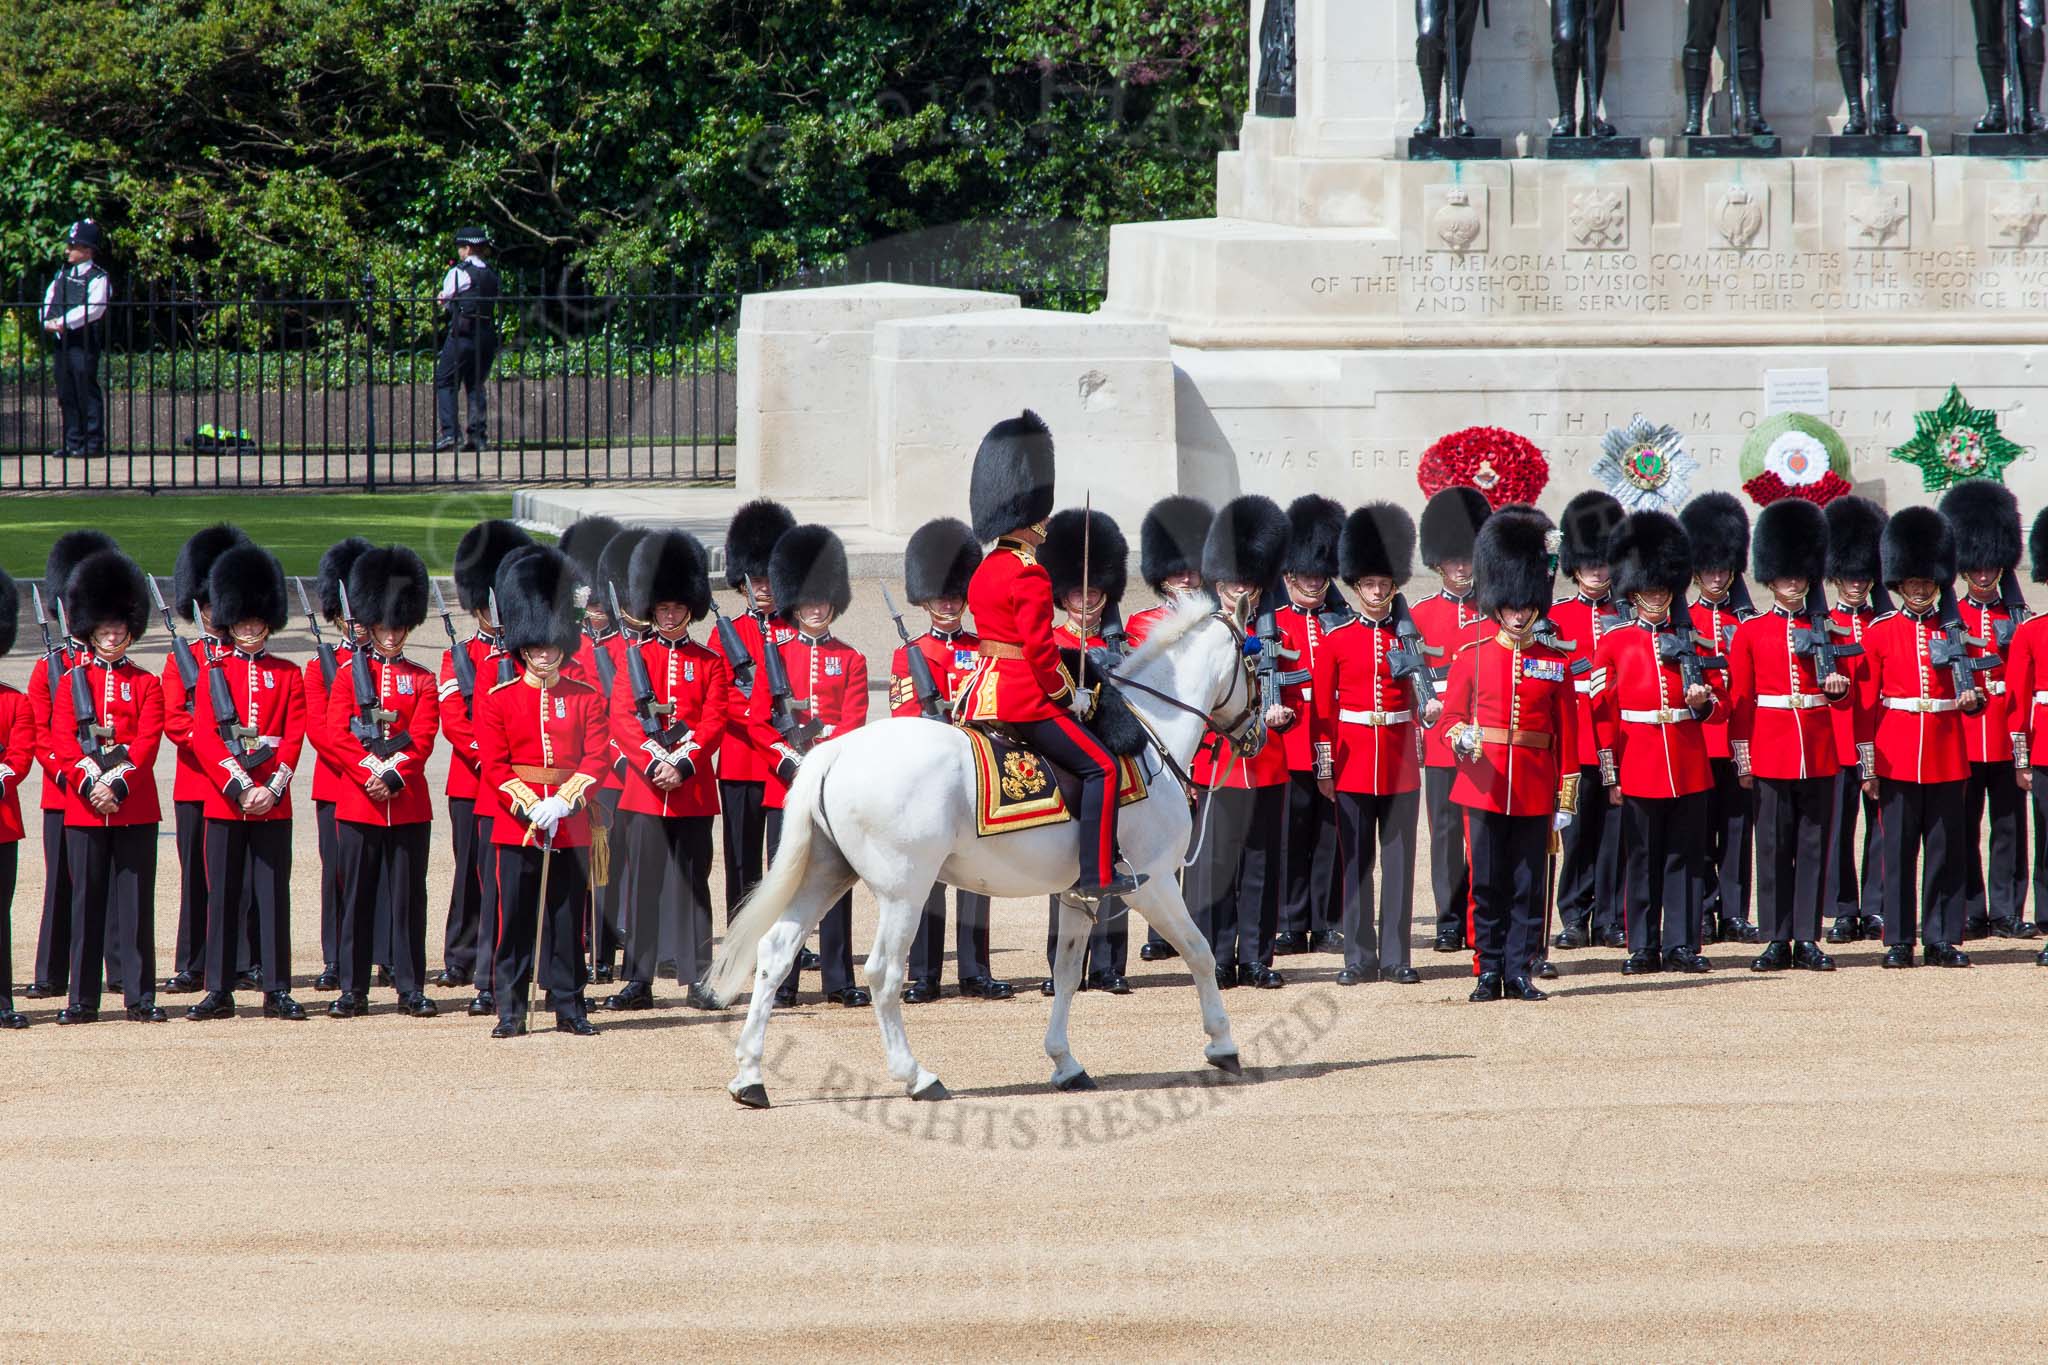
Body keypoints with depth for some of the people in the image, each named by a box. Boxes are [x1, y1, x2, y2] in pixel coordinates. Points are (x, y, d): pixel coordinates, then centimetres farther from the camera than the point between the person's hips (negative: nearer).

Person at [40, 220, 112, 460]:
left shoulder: (98, 279, -6)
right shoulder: (63, 274, 17)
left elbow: (92, 309, -18)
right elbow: (48, 300, 12)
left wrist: (63, 322, -20)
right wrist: (48, 322, -7)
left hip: (85, 343, -7)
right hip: (62, 342, 7)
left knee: (87, 393, -6)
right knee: (66, 395, 9)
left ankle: (94, 443, -3)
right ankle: (73, 442, 15)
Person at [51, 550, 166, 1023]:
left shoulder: (146, 684, 6)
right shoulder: (73, 683, 8)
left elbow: (148, 742, -5)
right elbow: (62, 743, -2)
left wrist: (117, 786, -17)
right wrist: (90, 785, -16)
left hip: (134, 805, 0)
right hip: (83, 806, 1)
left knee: (136, 903, 0)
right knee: (88, 901, 3)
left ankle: (141, 997, 3)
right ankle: (83, 999, 6)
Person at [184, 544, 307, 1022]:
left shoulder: (288, 675, 7)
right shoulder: (215, 672, 4)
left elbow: (294, 737, 2)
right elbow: (204, 739, -4)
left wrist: (271, 788, -12)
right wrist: (240, 788, -13)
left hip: (273, 801, 0)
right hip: (223, 799, 0)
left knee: (273, 893, 1)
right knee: (224, 894, 2)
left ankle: (277, 990, 5)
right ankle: (220, 991, 6)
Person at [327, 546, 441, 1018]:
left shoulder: (422, 682, 7)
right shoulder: (348, 674, 4)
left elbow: (422, 740, -2)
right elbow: (336, 736, -4)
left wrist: (392, 778, -16)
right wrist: (369, 775, -15)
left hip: (408, 803, 1)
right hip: (357, 802, -1)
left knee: (408, 897, 3)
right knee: (356, 896, 2)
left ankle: (411, 988, 8)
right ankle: (352, 990, 6)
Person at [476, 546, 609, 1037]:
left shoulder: (587, 698, 6)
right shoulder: (499, 699, 2)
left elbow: (598, 758, -1)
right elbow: (494, 764, -4)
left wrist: (563, 803, -15)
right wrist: (532, 808, -15)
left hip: (571, 826, 1)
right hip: (515, 825, -1)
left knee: (568, 917, 5)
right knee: (515, 918, -1)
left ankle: (569, 1006, 12)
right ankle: (510, 1010, 4)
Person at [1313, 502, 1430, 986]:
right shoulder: (1336, 641, 1)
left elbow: (1422, 692, 10)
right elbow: (1321, 709, 2)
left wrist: (1430, 706, -14)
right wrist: (1324, 766, -2)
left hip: (1401, 764, 1)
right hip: (1353, 762, -1)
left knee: (1399, 860, 2)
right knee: (1356, 861, 2)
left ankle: (1396, 957, 6)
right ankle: (1359, 958, 6)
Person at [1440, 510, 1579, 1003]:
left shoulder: (1555, 664, 6)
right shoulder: (1472, 659, 4)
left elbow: (1567, 735, 7)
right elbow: (1450, 718, 4)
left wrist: (1566, 798, 3)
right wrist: (1462, 738, -20)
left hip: (1535, 791, 1)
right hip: (1485, 788, -1)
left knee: (1529, 887, 2)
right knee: (1488, 885, 1)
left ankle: (1520, 972, 7)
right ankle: (1489, 971, 7)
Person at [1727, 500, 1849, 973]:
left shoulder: (1825, 630, 9)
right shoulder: (1750, 632, 4)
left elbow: (1843, 702, 11)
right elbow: (1739, 700, 3)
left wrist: (1838, 688, -12)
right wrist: (1742, 761, -2)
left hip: (1819, 755, 2)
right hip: (1771, 755, -2)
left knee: (1813, 847, 2)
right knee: (1774, 847, 0)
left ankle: (1807, 940, 5)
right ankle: (1777, 941, 4)